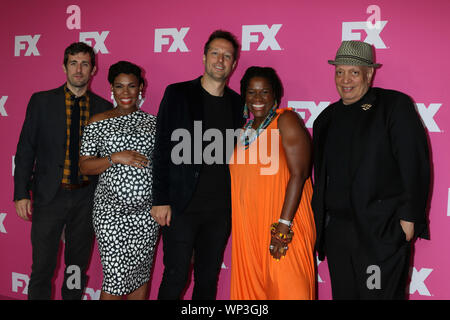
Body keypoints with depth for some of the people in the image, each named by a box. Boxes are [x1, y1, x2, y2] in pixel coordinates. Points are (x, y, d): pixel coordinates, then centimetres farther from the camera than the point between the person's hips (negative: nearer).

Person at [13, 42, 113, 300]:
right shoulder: (42, 101, 1)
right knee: (42, 268, 5)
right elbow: (26, 149, 1)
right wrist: (21, 193, -4)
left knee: (78, 266, 13)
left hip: (86, 197, 1)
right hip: (50, 195, -1)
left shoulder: (103, 107, 4)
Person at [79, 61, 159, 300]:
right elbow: (84, 166, 1)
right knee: (115, 276, -3)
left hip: (146, 210, 3)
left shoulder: (152, 121, 7)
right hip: (111, 210, -2)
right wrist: (115, 158, -14)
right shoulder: (98, 123, 2)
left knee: (141, 273, 10)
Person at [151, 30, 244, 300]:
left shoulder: (237, 103, 9)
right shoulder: (177, 94, -1)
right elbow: (162, 149, -3)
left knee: (208, 280, 13)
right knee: (175, 278, 2)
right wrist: (161, 200, -8)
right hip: (181, 206, -3)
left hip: (220, 209, 4)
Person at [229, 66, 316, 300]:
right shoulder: (247, 130, 15)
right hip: (248, 227, 7)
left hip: (280, 226, -7)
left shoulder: (286, 120, -6)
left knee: (286, 288, -3)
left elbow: (299, 174, -16)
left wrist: (284, 224, -22)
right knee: (251, 287, 12)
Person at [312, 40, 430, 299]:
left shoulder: (395, 105, -4)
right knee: (343, 294, 13)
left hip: (382, 231, -6)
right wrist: (320, 223, 14)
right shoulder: (327, 118, 13)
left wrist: (409, 218, -13)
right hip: (336, 230, 6)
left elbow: (416, 164, -9)